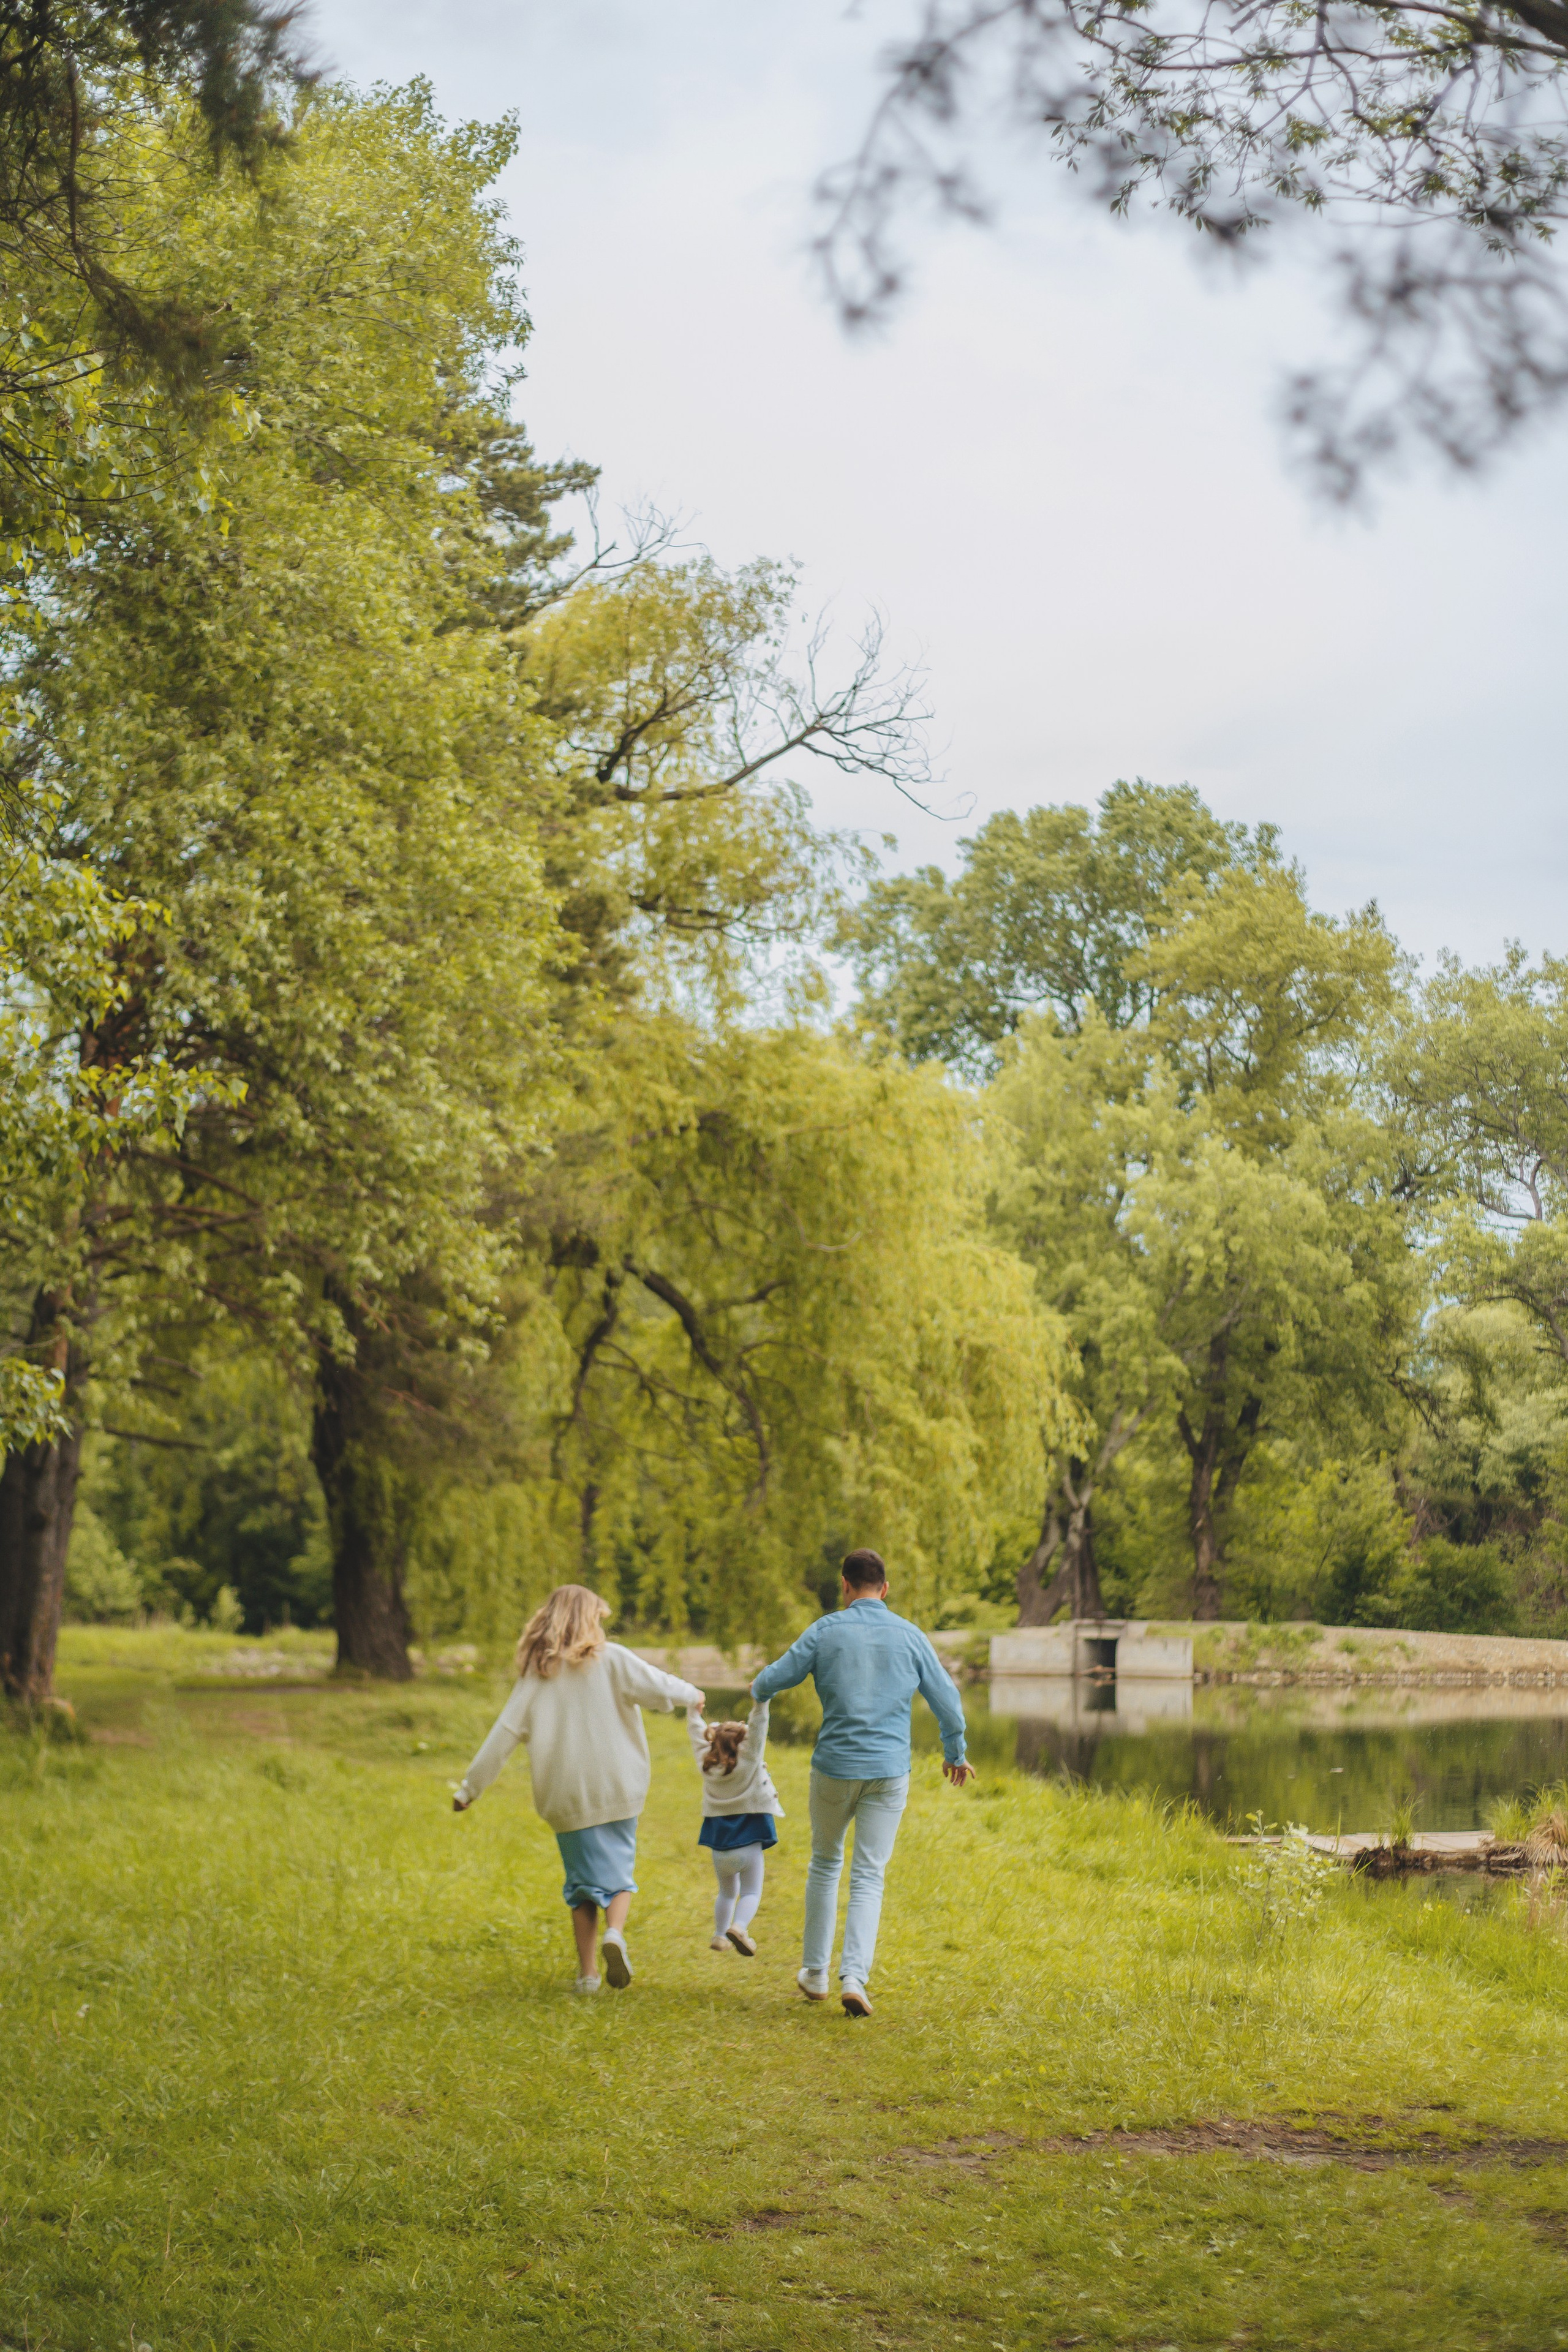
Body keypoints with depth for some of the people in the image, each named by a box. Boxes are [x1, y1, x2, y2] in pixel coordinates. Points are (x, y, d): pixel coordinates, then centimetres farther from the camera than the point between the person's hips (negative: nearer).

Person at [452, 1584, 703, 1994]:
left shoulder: (536, 1672, 2)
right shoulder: (610, 1659, -4)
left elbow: (505, 1732, 1)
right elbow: (658, 1686, -6)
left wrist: (470, 1786, 6)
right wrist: (691, 1694, 17)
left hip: (565, 1795, 2)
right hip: (617, 1788, -2)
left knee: (583, 1877, 13)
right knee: (618, 1868, 10)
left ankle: (587, 1973, 9)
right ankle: (615, 1933, -20)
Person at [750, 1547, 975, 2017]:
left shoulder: (826, 1631, -3)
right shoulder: (909, 1636, 2)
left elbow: (774, 1680, 0)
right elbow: (947, 1701, 7)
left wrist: (759, 1690, 25)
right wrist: (955, 1753, 24)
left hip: (834, 1767, 0)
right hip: (890, 1772, 0)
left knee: (825, 1863, 19)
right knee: (868, 1878, 3)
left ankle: (815, 1972, 23)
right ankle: (854, 1977, -13)